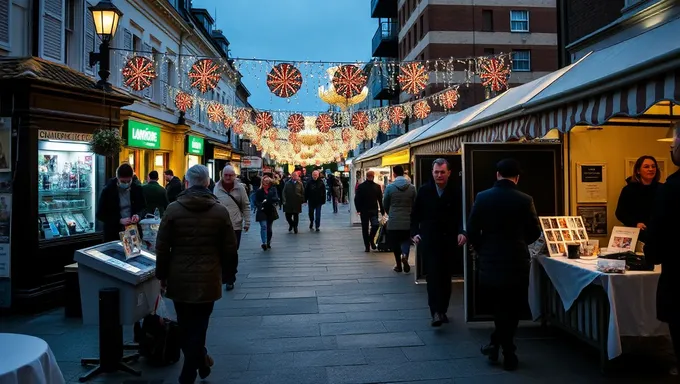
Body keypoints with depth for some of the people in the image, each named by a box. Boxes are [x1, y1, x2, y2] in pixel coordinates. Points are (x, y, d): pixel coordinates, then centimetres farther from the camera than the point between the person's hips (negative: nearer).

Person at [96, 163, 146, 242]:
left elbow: (144, 208, 11)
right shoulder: (107, 191, -7)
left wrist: (139, 215, -12)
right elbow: (100, 214, -5)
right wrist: (119, 220, -18)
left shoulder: (137, 189, 1)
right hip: (113, 234, -2)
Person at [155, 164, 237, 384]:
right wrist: (227, 272, 14)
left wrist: (162, 275, 11)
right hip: (207, 279, -1)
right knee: (198, 327, 9)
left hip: (179, 279, 1)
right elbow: (229, 248, -1)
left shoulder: (173, 209, -4)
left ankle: (199, 361, 37)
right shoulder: (220, 210, -4)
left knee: (185, 326, 20)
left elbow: (162, 247, -1)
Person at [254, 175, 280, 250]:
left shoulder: (273, 189, 3)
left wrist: (267, 201, -20)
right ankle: (264, 243, -26)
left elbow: (276, 199, -8)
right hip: (262, 211, -2)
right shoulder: (258, 191, 2)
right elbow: (256, 202, 1)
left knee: (269, 228, 10)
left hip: (271, 211, 2)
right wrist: (260, 206, -19)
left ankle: (268, 243, 22)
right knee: (263, 226, -18)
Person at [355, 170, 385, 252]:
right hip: (364, 211, 0)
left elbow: (380, 199, 7)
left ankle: (371, 239, 12)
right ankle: (367, 246, 15)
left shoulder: (377, 187, 6)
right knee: (365, 229, 5)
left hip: (374, 210, 1)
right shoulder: (361, 187, 1)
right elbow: (357, 199, -1)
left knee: (375, 225, -15)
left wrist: (382, 210, 1)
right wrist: (358, 209, -11)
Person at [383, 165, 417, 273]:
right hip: (408, 221, 1)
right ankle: (405, 255, -13)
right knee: (406, 240, 14)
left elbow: (385, 204, 1)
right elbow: (414, 204, 1)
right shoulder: (412, 188, -5)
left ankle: (398, 265, 14)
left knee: (395, 243, 11)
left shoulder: (390, 187, -9)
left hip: (393, 221, -1)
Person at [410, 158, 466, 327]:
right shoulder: (424, 190, 2)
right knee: (433, 275, -9)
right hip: (429, 239, -1)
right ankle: (436, 312, -11)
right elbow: (415, 214, 9)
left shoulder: (455, 192, -2)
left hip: (448, 240, 1)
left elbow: (461, 215, -8)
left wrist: (461, 232, -24)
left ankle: (443, 310, 23)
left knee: (446, 277, 10)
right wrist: (415, 232, -1)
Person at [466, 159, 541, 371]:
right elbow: (534, 233, 0)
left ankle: (497, 346, 23)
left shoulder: (482, 197, -6)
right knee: (512, 309, 13)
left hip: (489, 262, 1)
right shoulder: (525, 200, -9)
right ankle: (507, 354, 17)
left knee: (499, 307, 20)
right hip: (516, 262, -1)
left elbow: (471, 230, -5)